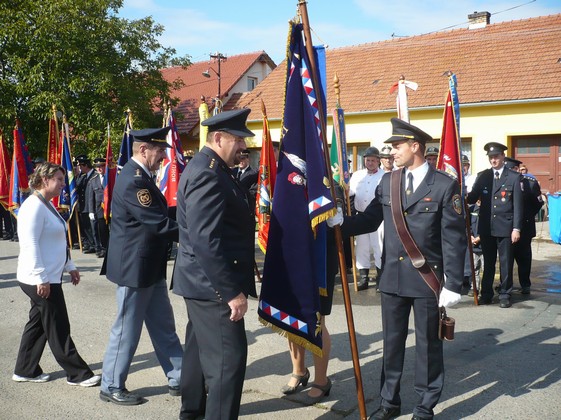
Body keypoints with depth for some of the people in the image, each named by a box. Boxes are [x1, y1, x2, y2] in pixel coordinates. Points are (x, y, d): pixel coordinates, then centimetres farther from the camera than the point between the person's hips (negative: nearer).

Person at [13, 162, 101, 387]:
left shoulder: (47, 205, 14)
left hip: (49, 277, 10)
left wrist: (70, 267, 20)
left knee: (38, 323, 18)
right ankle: (77, 374, 8)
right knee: (58, 328, -1)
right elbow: (30, 245, -22)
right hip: (40, 280, -10)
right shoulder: (34, 206, -18)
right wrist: (41, 279, -23)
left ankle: (26, 370, 30)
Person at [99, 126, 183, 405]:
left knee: (164, 327, 16)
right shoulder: (134, 180, -23)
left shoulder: (139, 176, 10)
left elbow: (158, 218, 12)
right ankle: (111, 387, 24)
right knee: (127, 330, 6)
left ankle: (178, 379, 27)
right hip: (134, 268, -10)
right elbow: (159, 225, -25)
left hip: (149, 268, 10)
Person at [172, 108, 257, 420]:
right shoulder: (207, 174, -21)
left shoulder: (208, 167, 12)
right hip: (213, 284, -11)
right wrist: (232, 291, -26)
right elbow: (206, 242, -27)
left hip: (203, 281, 11)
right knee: (228, 358, -6)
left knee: (201, 348, 23)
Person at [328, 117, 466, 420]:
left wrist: (452, 285, -13)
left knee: (428, 345, 10)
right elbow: (369, 220, 6)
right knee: (392, 342, 16)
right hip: (392, 277, 4)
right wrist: (340, 221, -11)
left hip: (427, 280, -4)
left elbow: (454, 239, -10)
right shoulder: (387, 182, 6)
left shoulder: (445, 186, -9)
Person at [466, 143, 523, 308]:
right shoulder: (482, 176, 6)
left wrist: (516, 228, -9)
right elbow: (472, 198, 3)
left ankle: (505, 295, 17)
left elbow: (518, 205, -4)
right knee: (488, 262, 12)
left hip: (505, 228, -2)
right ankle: (486, 294, 21)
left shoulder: (514, 177, -2)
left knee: (506, 263, 6)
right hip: (486, 227, 3)